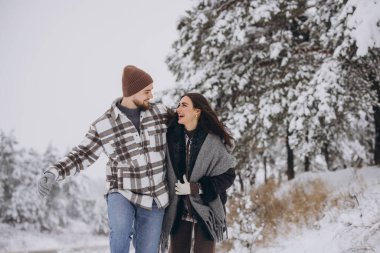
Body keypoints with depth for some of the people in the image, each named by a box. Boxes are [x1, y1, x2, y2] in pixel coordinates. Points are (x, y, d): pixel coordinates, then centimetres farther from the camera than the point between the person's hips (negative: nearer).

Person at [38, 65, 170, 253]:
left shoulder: (160, 113, 0)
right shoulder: (104, 125, -7)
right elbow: (82, 155, -4)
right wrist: (53, 173, -18)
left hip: (154, 197, 3)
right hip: (122, 193, -2)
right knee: (120, 230, -34)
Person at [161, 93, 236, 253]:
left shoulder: (213, 141, -13)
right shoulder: (172, 137, -2)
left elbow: (228, 176, -10)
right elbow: (166, 172, 7)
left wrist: (196, 188, -16)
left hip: (205, 210, -3)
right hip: (178, 210, 3)